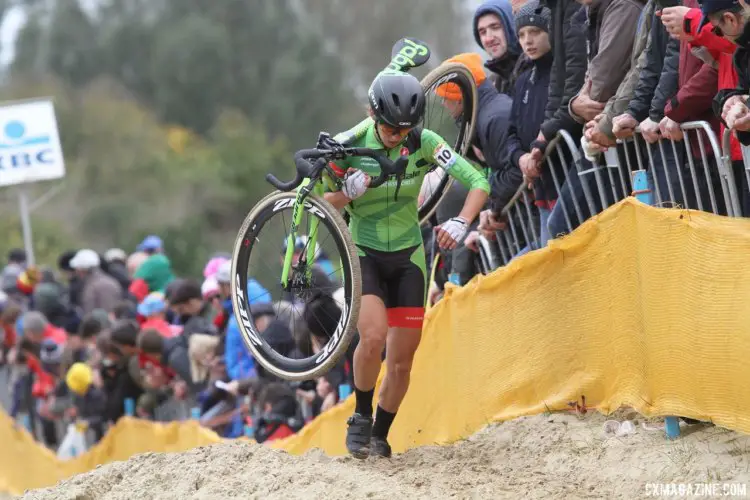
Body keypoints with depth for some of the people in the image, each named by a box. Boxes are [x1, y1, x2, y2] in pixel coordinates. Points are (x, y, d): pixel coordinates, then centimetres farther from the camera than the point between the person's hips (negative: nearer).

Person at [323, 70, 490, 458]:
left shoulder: (423, 143, -14)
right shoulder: (348, 145, -17)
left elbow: (478, 182, -16)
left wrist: (461, 223, -33)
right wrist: (347, 193, -30)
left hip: (407, 257, 2)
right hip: (363, 254, -2)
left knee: (402, 362, 1)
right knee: (374, 335, -26)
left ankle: (380, 436, 22)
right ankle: (361, 418, -3)